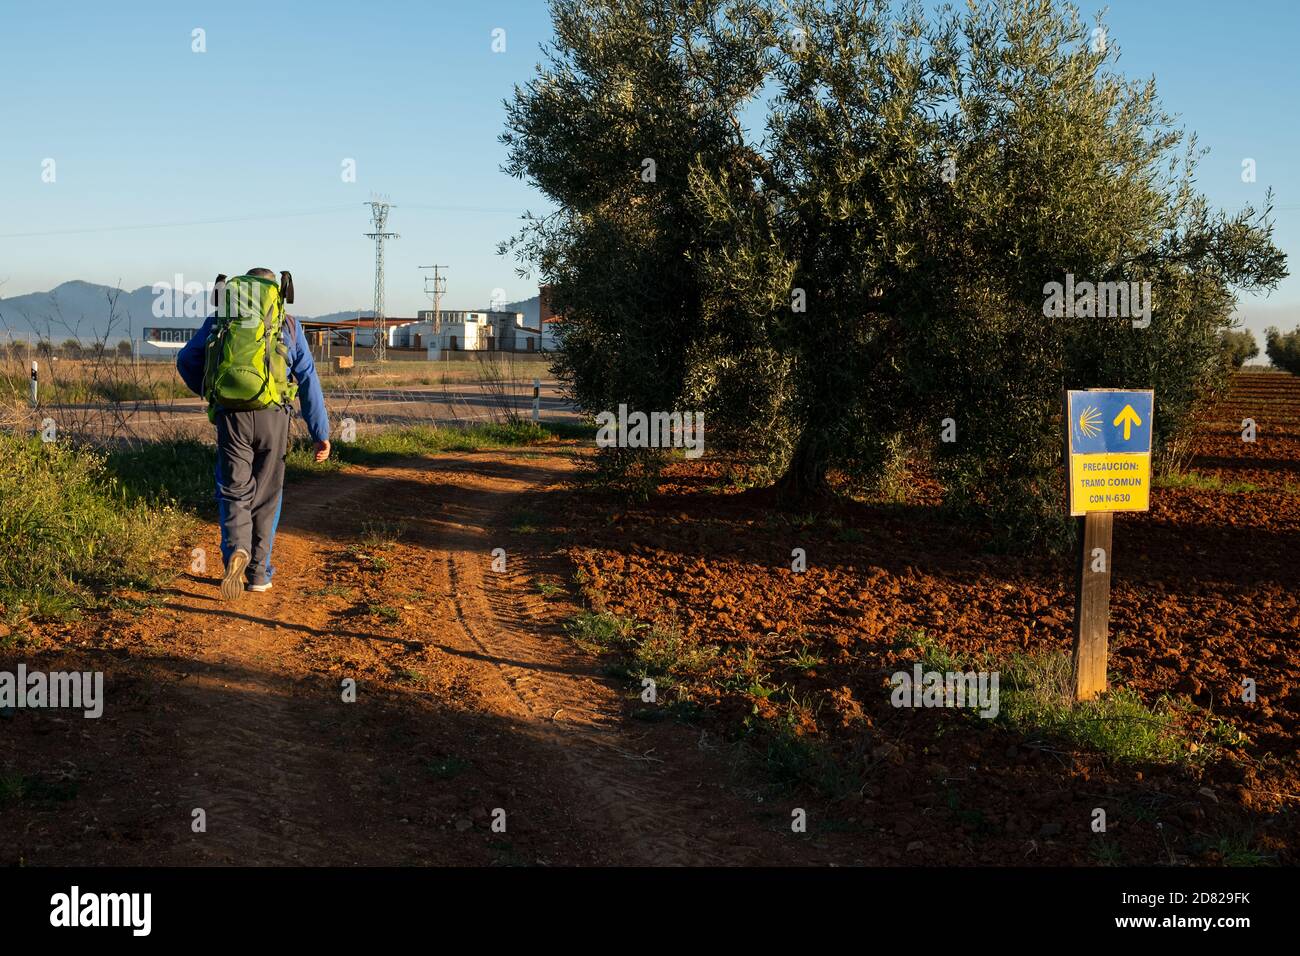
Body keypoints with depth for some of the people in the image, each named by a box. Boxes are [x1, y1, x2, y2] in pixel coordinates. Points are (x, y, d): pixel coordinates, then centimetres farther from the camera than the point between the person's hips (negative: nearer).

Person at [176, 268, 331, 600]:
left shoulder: (221, 318, 12)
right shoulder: (288, 325, 10)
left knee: (234, 494, 8)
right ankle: (258, 572, 15)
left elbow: (187, 360, 10)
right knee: (266, 497, 13)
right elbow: (308, 379, 4)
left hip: (232, 417, 0)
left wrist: (208, 392, 30)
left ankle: (236, 551, -19)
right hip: (274, 417, 0)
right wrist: (321, 433, 4)